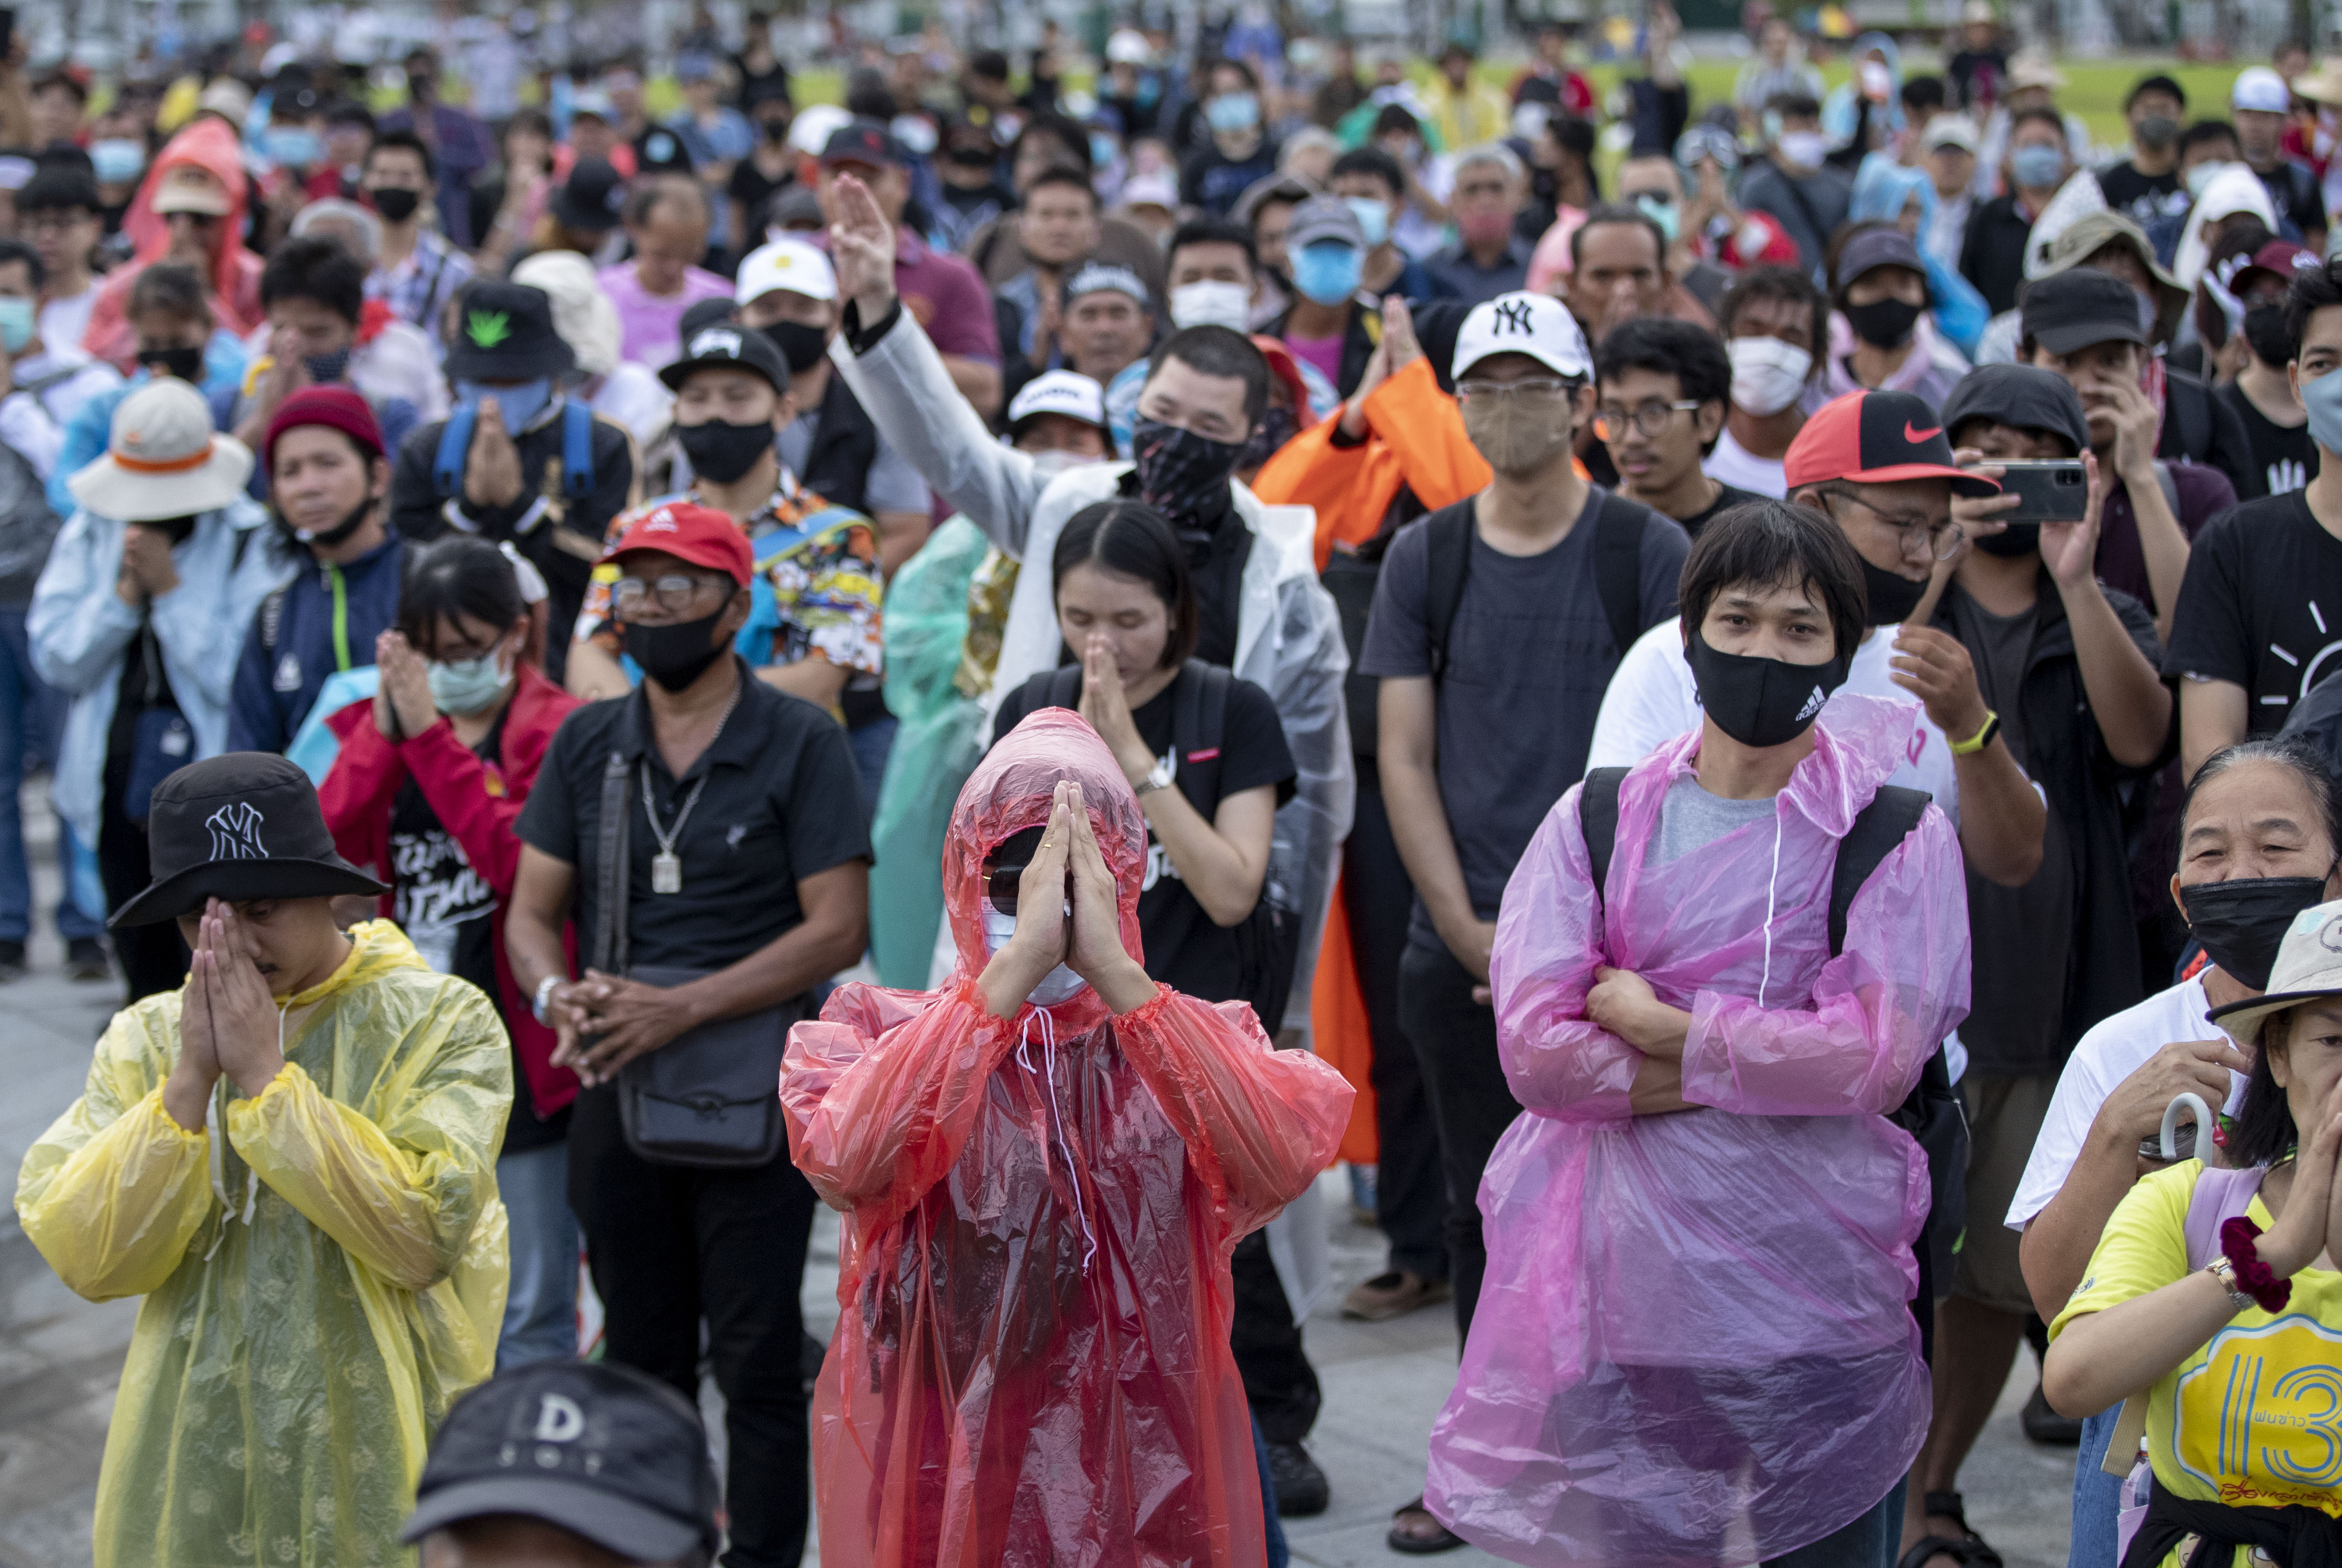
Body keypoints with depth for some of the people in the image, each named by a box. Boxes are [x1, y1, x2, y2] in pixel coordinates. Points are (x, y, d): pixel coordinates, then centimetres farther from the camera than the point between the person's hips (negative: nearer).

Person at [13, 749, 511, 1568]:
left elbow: (426, 1233, -18)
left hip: (377, 1466, -3)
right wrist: (191, 1078, -13)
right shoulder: (143, 1039, 6)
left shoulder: (441, 1023, -4)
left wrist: (265, 1076, -15)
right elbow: (85, 1257, -5)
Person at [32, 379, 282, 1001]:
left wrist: (170, 589, -16)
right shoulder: (88, 534, 6)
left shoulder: (250, 542, -10)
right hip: (116, 780, 5)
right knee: (143, 964, 15)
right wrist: (124, 594, -11)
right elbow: (55, 659, 0)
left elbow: (241, 674, -18)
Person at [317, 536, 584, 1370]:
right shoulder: (383, 725, 9)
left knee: (527, 1315, 2)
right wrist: (386, 730, -15)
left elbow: (519, 859, -21)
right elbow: (327, 846, -4)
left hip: (515, 1054, -6)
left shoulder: (556, 731, -8)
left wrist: (432, 736, -20)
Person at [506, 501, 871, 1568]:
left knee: (755, 1357, -3)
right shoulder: (586, 744, 9)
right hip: (612, 1089, 4)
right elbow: (531, 912, 9)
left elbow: (837, 928, -11)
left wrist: (682, 1008, -19)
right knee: (640, 1356, 12)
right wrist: (559, 995, -15)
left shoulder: (801, 745, -4)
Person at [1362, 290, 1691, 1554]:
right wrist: (1470, 932, -4)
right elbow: (1404, 758, 5)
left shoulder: (1647, 553, 1)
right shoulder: (1424, 559, 8)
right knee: (1484, 1209, 9)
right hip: (1458, 947, 3)